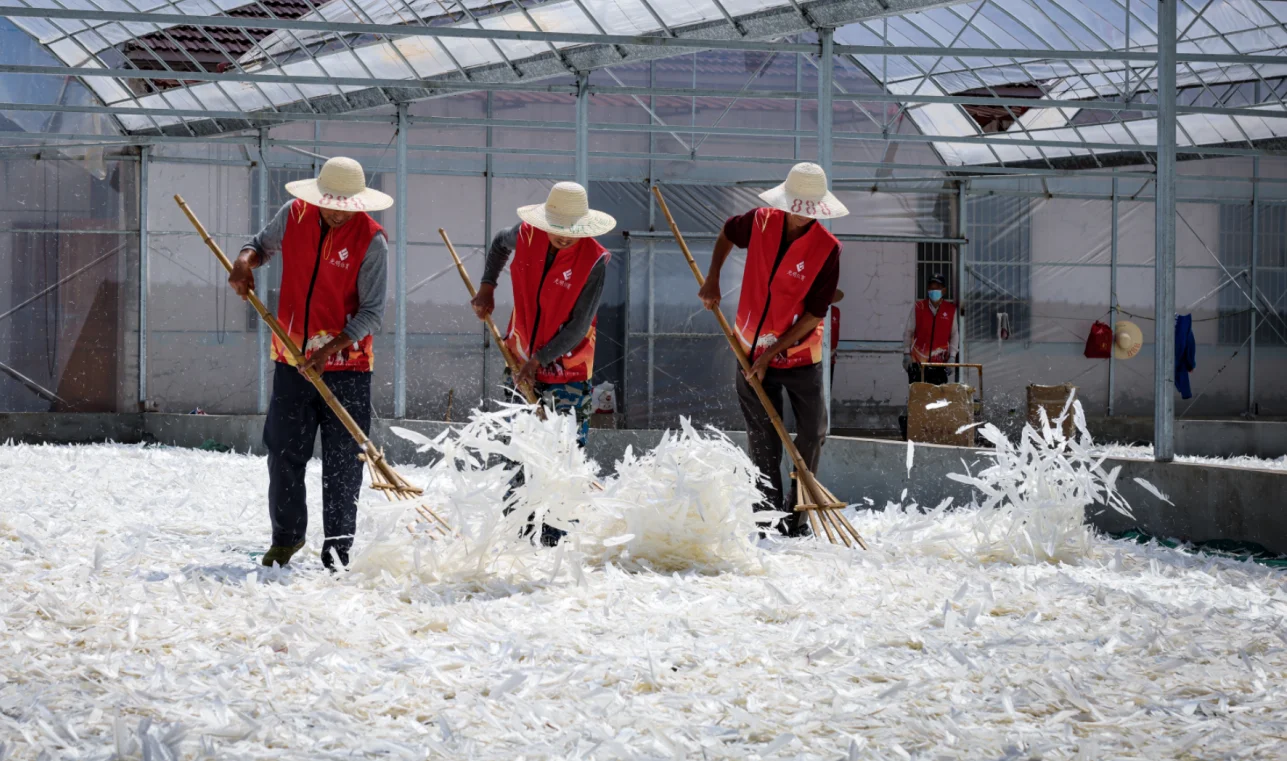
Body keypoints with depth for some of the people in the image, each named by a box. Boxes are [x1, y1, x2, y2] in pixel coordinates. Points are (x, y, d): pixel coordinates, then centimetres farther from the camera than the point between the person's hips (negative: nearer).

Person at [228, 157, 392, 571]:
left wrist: (331, 347, -24)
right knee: (283, 454, 9)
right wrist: (245, 260, -3)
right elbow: (264, 244, 20)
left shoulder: (370, 240, -12)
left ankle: (337, 553, 7)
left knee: (342, 465, -1)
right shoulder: (294, 215, -1)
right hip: (291, 362, 4)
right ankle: (286, 537, 28)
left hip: (346, 368, -4)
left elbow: (372, 314, -13)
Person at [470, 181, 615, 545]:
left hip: (567, 369, -4)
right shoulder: (526, 235, -8)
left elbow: (578, 328, -17)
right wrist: (487, 287, 9)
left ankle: (551, 540, 0)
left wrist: (540, 359, -20)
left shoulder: (594, 260, -19)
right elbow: (499, 244, 19)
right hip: (521, 364, 4)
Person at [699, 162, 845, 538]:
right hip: (751, 351, 2)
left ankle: (797, 517, 12)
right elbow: (728, 232, 18)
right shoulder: (761, 222, -8)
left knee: (812, 433, 0)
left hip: (799, 354, -2)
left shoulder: (827, 248, -16)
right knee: (762, 441, 6)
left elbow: (814, 314, -16)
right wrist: (712, 278, 6)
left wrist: (770, 354, -19)